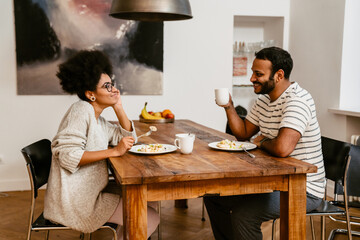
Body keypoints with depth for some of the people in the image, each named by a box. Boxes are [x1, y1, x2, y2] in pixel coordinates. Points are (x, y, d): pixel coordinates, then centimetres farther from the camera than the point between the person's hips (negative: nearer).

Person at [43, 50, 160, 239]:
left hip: (91, 193, 10)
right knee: (150, 219, -10)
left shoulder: (97, 119, 14)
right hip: (74, 201, -10)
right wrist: (114, 151, -25)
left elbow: (128, 138, 17)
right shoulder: (81, 111, -14)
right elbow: (67, 156, -24)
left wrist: (118, 108, 5)